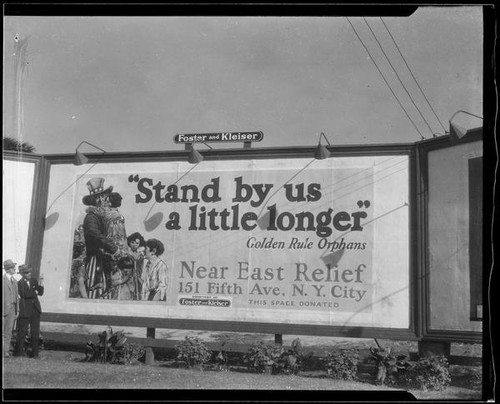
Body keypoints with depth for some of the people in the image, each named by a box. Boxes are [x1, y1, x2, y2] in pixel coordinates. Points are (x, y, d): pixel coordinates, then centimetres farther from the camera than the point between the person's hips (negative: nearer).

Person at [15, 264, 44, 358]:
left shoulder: (34, 281, 9)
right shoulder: (20, 283, -7)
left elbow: (40, 293, 4)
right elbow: (24, 294, -21)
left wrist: (41, 283, -9)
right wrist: (35, 292, -8)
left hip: (35, 309, 5)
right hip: (25, 310, -5)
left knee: (35, 332, 6)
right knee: (22, 331, 4)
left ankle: (35, 353, 13)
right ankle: (20, 351, 19)